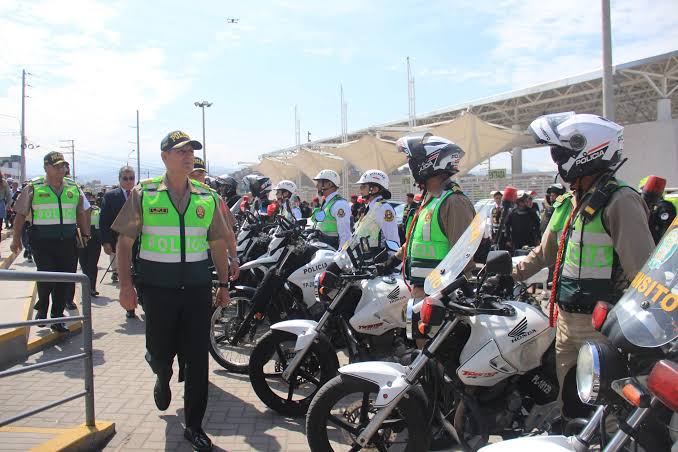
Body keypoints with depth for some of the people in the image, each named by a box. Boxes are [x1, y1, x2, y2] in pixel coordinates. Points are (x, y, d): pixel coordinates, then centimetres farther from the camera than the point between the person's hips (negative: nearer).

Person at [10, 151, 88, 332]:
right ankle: (42, 308, 17)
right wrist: (16, 239, 6)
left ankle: (57, 317, 19)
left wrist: (85, 234, 15)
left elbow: (81, 214, 19)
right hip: (43, 242, -3)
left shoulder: (73, 188, 11)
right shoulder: (33, 188, 1)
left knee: (66, 281, 4)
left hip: (68, 241, 3)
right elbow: (21, 215, 6)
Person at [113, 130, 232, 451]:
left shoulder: (207, 198, 6)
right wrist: (125, 285, -6)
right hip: (158, 288, -1)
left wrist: (223, 284, 9)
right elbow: (125, 241, 0)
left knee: (198, 360, 3)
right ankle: (162, 377, 49)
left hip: (197, 287, 2)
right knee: (161, 351, 10)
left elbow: (218, 243, 12)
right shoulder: (143, 194, -1)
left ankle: (194, 426, 18)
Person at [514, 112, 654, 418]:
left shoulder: (620, 201, -14)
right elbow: (544, 253, 22)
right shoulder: (569, 204, 13)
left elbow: (643, 271, -20)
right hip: (566, 320, 8)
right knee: (569, 401, 19)